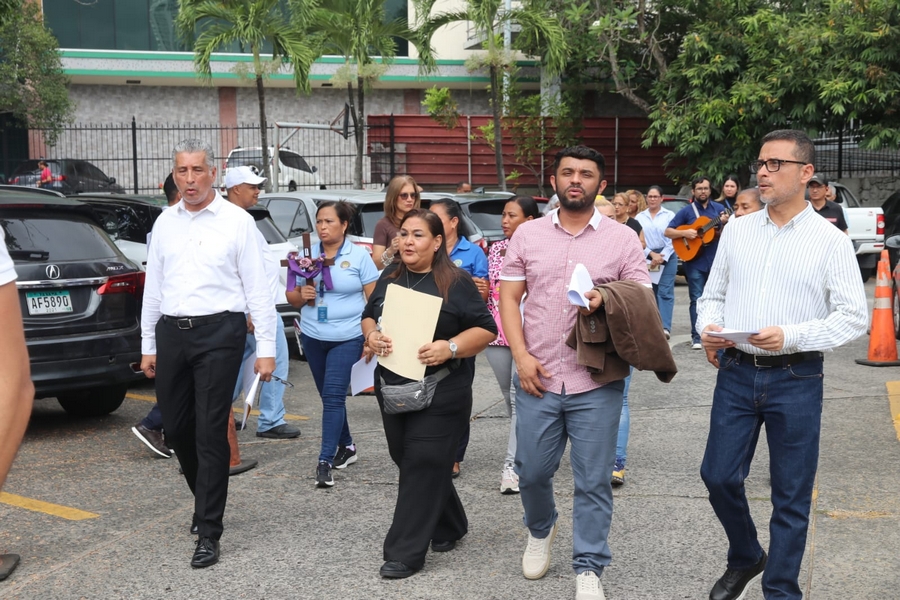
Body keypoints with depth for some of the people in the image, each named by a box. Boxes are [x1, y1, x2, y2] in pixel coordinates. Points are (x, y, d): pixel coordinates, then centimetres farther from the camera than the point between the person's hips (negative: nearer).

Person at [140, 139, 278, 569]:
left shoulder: (237, 221, -3)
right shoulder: (165, 223, 11)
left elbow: (258, 288, -3)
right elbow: (153, 287, 16)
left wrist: (266, 348, -7)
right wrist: (148, 346, 16)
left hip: (218, 331, -5)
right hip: (171, 332, 5)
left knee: (211, 432, -4)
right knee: (176, 428, 12)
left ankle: (208, 532, 4)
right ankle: (206, 499, 37)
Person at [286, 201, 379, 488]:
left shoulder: (359, 256, -4)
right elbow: (292, 297, 11)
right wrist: (301, 294, -12)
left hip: (347, 338, -5)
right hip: (313, 337, 5)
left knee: (333, 396, -12)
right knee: (329, 396, 14)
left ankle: (325, 461, -12)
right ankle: (346, 446, 31)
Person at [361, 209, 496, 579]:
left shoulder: (456, 282, -7)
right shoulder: (389, 278, 10)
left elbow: (486, 329, -7)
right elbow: (368, 316, 18)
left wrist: (450, 348, -22)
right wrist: (372, 336, -5)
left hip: (440, 393, -6)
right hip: (392, 389, 6)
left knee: (422, 467, -7)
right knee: (407, 462, 13)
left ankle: (405, 553, -1)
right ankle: (449, 526, 34)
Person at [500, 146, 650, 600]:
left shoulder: (622, 239, 1)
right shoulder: (528, 235, 6)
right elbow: (509, 297, 6)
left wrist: (606, 302, -21)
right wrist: (521, 356, -5)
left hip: (597, 384, -2)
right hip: (537, 377, 2)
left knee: (593, 481, 4)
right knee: (531, 471, 12)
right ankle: (540, 531, 43)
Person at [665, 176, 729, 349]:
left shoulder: (719, 209, 6)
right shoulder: (686, 211, 1)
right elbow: (668, 232, 1)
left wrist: (725, 224, -14)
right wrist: (684, 233, -15)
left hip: (716, 261, 2)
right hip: (695, 263, -2)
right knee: (697, 300, -1)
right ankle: (696, 336, 3)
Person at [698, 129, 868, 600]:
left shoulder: (831, 242, -4)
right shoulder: (737, 231, 8)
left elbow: (854, 317, -6)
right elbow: (713, 294, 15)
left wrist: (791, 336, -19)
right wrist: (709, 327, -7)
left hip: (796, 380, -3)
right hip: (736, 372, 4)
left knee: (791, 496, 6)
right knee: (718, 477, 7)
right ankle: (744, 558, 35)